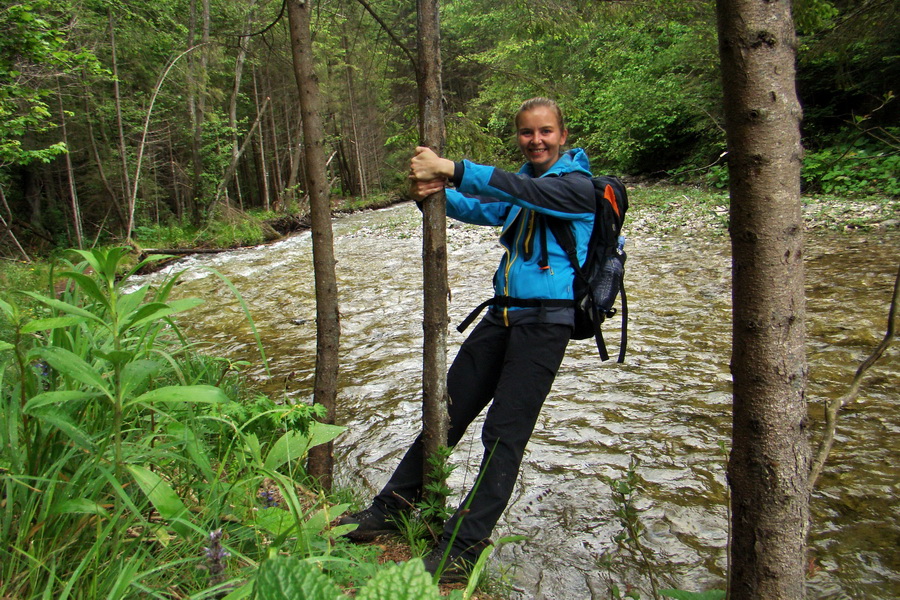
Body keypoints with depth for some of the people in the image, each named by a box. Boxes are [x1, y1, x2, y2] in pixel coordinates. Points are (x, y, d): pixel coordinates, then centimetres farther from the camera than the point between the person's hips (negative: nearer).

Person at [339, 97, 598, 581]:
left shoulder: (578, 185, -5)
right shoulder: (520, 182, 19)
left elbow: (525, 192, -22)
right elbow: (486, 210, 5)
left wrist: (452, 169, -29)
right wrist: (437, 194, -15)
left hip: (545, 322, -7)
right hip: (502, 314, 7)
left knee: (504, 432, -7)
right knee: (448, 410, 9)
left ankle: (463, 546, 2)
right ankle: (394, 505, 20)